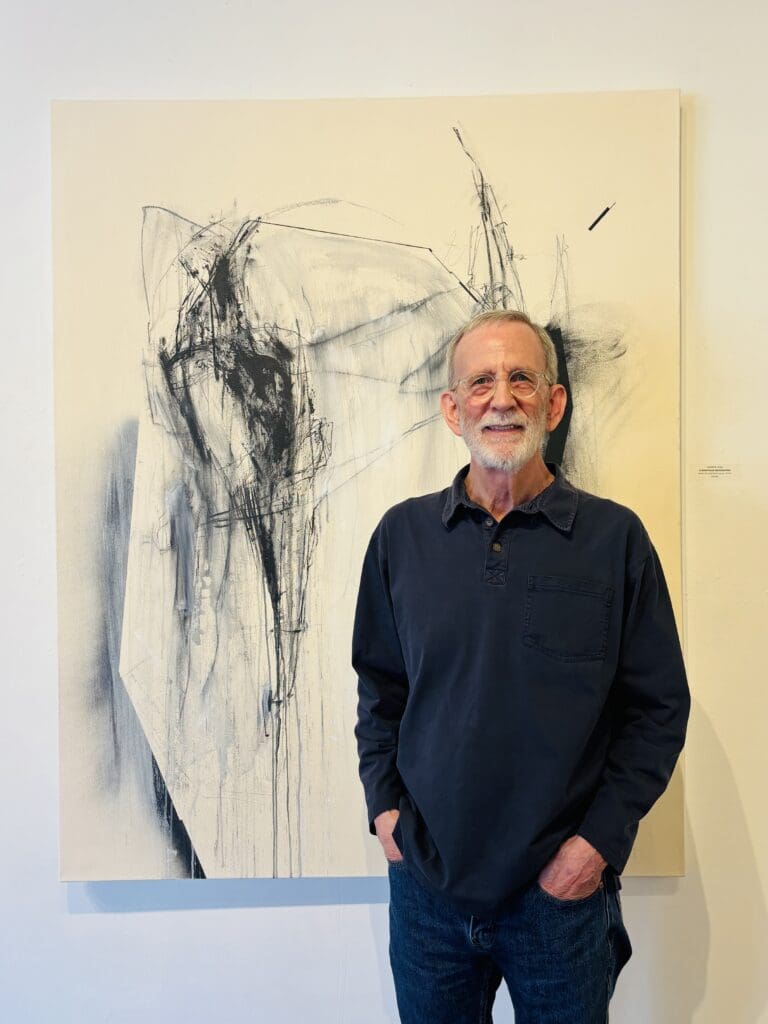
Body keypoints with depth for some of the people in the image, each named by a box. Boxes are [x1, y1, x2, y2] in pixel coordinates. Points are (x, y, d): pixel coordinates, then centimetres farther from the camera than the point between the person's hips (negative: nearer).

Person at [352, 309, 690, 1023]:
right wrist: (384, 804, 0)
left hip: (563, 889, -1)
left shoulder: (616, 538, -7)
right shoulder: (403, 535, -2)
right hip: (426, 884, 2)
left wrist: (599, 839, -8)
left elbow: (658, 708, -3)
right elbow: (378, 688, 7)